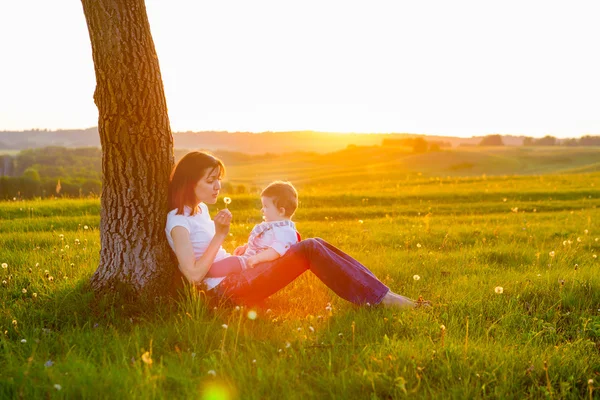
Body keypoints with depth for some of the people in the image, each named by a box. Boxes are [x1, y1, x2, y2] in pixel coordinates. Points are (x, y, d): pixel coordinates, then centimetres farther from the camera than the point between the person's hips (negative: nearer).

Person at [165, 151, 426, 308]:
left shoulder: (200, 209, 17)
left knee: (311, 245, 4)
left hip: (236, 277, 10)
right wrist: (219, 236, -17)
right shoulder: (178, 220, -11)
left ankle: (378, 293, 0)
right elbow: (194, 274, -20)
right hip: (227, 288, -10)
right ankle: (380, 298, -16)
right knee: (310, 249, -20)